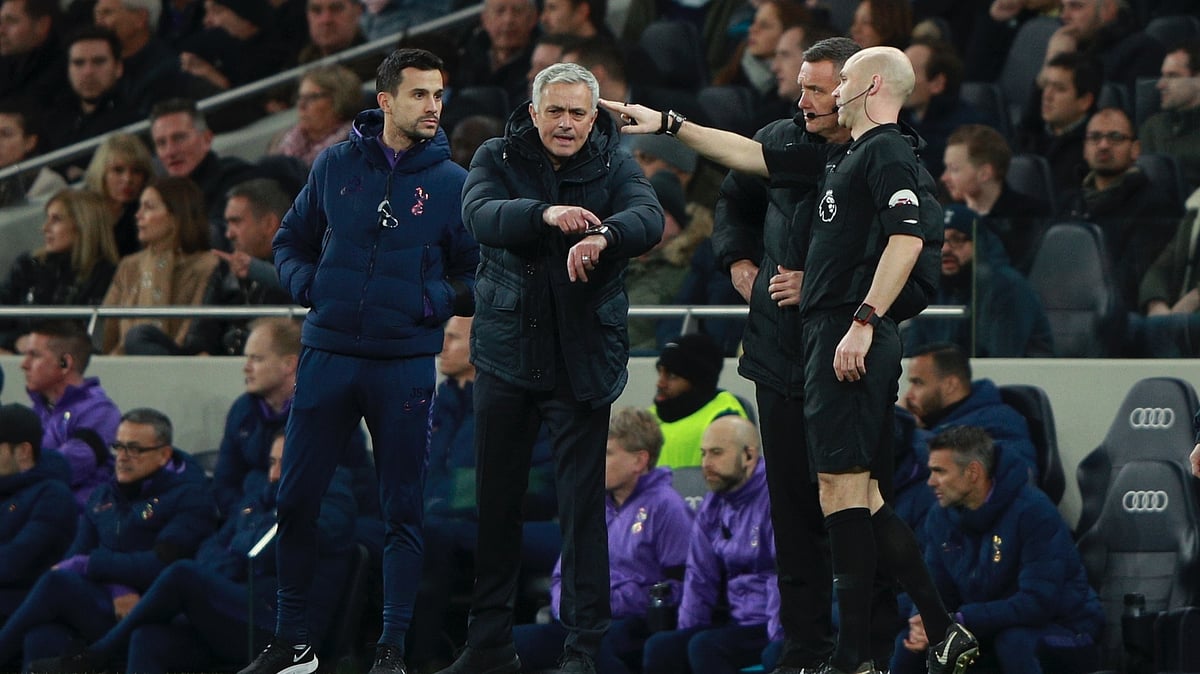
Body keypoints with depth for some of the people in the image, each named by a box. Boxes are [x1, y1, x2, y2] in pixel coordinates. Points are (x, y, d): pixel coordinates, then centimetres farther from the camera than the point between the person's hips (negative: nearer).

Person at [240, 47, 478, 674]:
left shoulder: (451, 182, 0)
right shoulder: (337, 165, 4)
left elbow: (478, 276, 5)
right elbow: (291, 240, 15)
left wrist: (431, 300, -13)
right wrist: (307, 286, -3)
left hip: (405, 366, -2)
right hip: (327, 357, 2)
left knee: (402, 511, 3)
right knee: (295, 500, 4)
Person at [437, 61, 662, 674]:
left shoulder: (615, 167, 0)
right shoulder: (498, 158, 2)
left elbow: (649, 219, -19)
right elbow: (481, 216, -18)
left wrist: (603, 236, -41)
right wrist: (546, 215, -37)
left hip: (581, 361, -1)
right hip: (505, 352, 2)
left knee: (582, 502, -2)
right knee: (495, 499, 7)